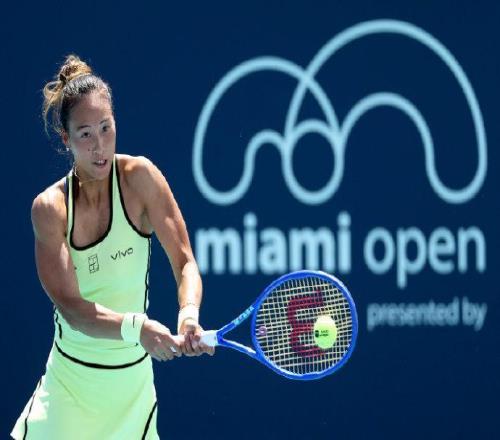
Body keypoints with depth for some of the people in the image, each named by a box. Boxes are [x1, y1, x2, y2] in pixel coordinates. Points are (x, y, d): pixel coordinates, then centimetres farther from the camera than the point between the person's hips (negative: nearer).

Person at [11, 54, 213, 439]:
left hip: (132, 382, 0)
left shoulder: (139, 177, -9)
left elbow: (184, 262, -13)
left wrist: (188, 315, -34)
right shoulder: (50, 208, -9)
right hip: (69, 382, 0)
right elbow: (71, 307, -18)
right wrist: (136, 328, -35)